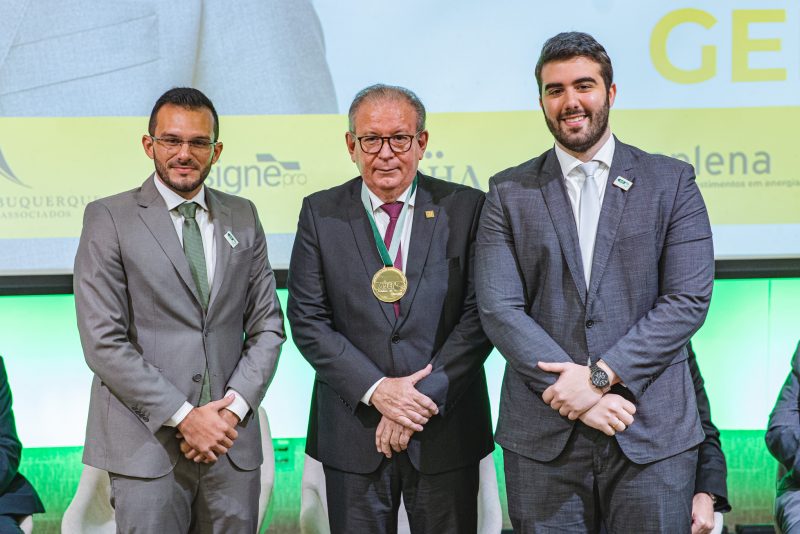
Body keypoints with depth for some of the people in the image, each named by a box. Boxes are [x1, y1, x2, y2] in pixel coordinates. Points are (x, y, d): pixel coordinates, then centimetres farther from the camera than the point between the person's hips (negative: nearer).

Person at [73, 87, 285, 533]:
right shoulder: (109, 219, -3)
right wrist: (183, 416, -12)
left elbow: (267, 326, 8)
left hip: (232, 443, 4)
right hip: (147, 445, -3)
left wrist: (234, 409, -5)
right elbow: (103, 342, -9)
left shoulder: (243, 217, 9)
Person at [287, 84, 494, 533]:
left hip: (445, 429, 0)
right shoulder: (321, 213, 2)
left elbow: (480, 315, -6)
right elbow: (308, 320, -2)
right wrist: (375, 390, -13)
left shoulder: (465, 208, -1)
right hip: (352, 434, 1)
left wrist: (426, 396, -13)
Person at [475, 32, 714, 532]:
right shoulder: (509, 192, 5)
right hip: (544, 433, 1)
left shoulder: (671, 182, 4)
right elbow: (499, 308, -3)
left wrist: (601, 375, -14)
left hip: (653, 431, 0)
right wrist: (579, 395, -13)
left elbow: (689, 299, -4)